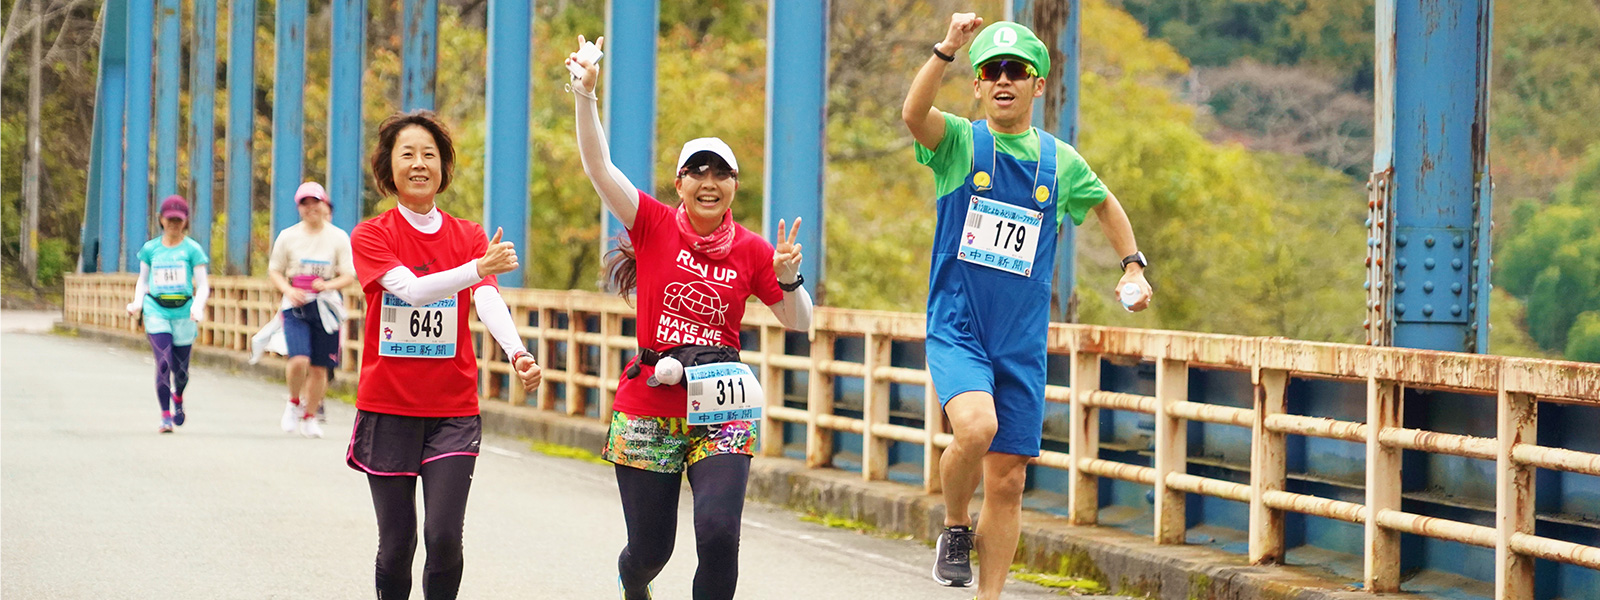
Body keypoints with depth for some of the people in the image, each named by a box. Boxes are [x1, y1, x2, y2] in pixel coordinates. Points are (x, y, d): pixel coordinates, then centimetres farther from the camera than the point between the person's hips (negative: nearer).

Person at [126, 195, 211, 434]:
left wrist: (198, 306, -20)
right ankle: (165, 416, -10)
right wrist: (137, 302, -2)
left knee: (180, 369, 9)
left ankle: (178, 398, 43)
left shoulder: (192, 249, 0)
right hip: (156, 311, 0)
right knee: (163, 363, -16)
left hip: (183, 312, 0)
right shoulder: (150, 249, 6)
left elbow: (203, 285, -2)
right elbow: (143, 280, 16)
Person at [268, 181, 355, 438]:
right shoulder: (288, 236, 4)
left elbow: (348, 275, 4)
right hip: (296, 307, -1)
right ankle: (294, 402, 9)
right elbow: (275, 271, 11)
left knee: (320, 367, 4)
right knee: (299, 360, -20)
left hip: (326, 308, 1)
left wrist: (328, 285, -16)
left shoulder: (339, 237, 3)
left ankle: (310, 417, 24)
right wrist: (288, 290, -9)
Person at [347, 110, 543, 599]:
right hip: (388, 407, -1)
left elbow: (488, 299, -12)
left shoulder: (469, 237, 6)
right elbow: (411, 289, -20)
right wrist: (479, 267, -36)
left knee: (444, 536, -11)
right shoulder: (371, 237, -1)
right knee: (397, 542, 1)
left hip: (453, 410, 1)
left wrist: (517, 352, -33)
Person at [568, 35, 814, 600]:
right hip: (649, 407, 0)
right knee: (650, 548, 7)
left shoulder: (751, 251, 4)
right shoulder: (655, 225, 0)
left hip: (720, 410, 1)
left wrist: (788, 277, -8)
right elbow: (598, 166, -11)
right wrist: (584, 95, -21)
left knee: (719, 533, -19)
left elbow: (799, 322, 11)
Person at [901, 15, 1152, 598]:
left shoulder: (1060, 161, 7)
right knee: (977, 425, -30)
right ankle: (955, 527, -1)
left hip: (1023, 342, 4)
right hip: (956, 329, -3)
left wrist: (1133, 266, 17)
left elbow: (1105, 204, 27)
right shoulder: (960, 142, -3)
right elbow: (913, 114, -25)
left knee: (1007, 480, 4)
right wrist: (947, 48, -36)